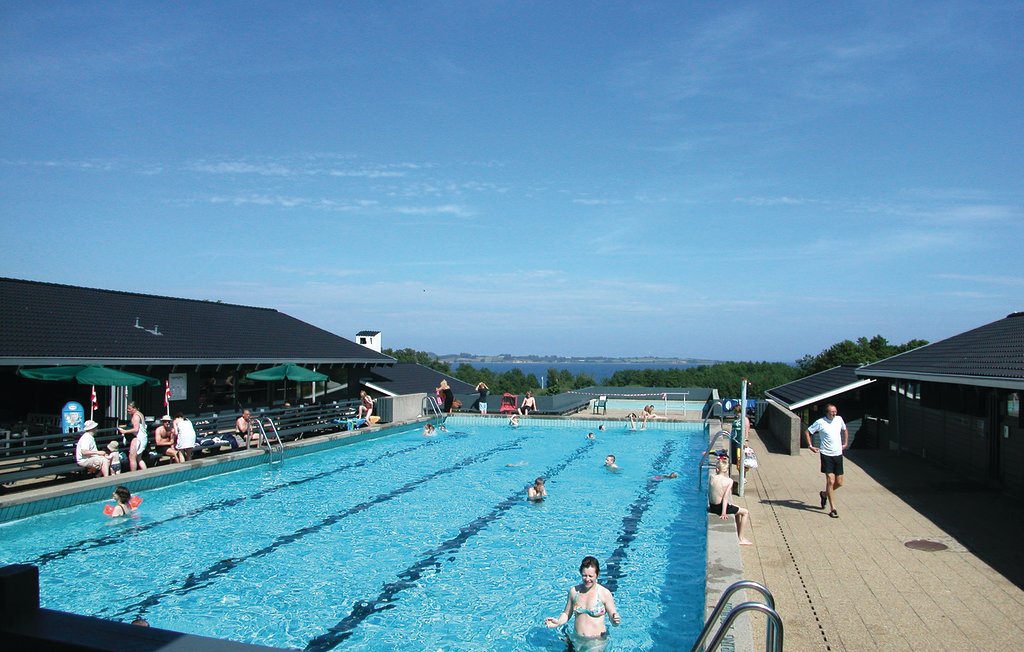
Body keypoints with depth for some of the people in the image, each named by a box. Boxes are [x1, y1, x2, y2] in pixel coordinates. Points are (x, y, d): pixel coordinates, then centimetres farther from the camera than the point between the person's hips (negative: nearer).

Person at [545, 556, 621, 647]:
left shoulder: (605, 593, -9)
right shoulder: (573, 591, 0)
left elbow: (614, 622, -5)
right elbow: (566, 614, 10)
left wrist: (616, 620, -27)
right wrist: (558, 622, -10)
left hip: (597, 641, -4)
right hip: (577, 639, 4)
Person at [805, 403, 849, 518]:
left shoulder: (839, 419, 3)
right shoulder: (820, 422, -10)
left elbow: (845, 430, 24)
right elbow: (807, 432, 1)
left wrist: (845, 443, 17)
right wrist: (810, 446, -5)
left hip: (838, 454, 5)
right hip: (826, 455, -5)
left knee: (839, 483, 7)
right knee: (830, 481, -9)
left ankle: (824, 494, 35)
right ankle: (832, 509, -3)